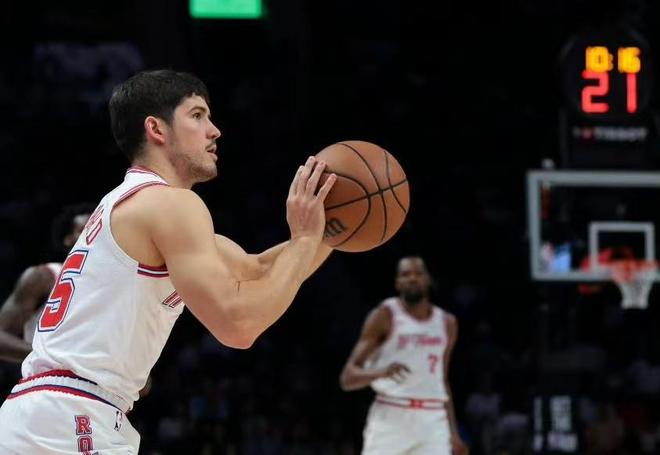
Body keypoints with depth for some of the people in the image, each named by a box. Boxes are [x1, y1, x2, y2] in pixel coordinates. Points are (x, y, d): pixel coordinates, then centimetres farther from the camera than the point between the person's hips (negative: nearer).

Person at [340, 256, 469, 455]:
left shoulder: (447, 323, 13)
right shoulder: (385, 316, -3)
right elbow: (348, 378, -7)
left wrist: (453, 433, 17)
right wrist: (381, 372, -28)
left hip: (432, 421, 4)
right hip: (390, 417, -4)